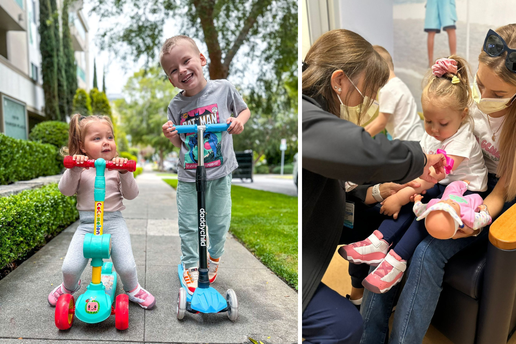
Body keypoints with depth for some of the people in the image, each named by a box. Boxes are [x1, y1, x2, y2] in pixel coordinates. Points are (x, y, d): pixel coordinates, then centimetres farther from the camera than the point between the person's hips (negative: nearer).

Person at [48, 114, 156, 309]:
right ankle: (69, 287, 28)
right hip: (87, 223, 1)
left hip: (114, 221, -1)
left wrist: (125, 173, -17)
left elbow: (131, 195, -3)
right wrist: (74, 169, -19)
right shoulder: (80, 167, 5)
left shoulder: (118, 167, 3)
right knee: (70, 268, -9)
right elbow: (65, 190, -5)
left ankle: (133, 289, 22)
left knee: (126, 267, -12)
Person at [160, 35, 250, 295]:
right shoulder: (176, 106, -2)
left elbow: (244, 110, 8)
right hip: (188, 177, 1)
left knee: (219, 221, 15)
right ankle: (191, 264, 30)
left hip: (219, 174, -1)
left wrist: (239, 121, -13)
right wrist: (171, 136, -14)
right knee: (188, 225, 8)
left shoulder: (223, 88, -8)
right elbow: (179, 143, 8)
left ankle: (215, 256, 42)